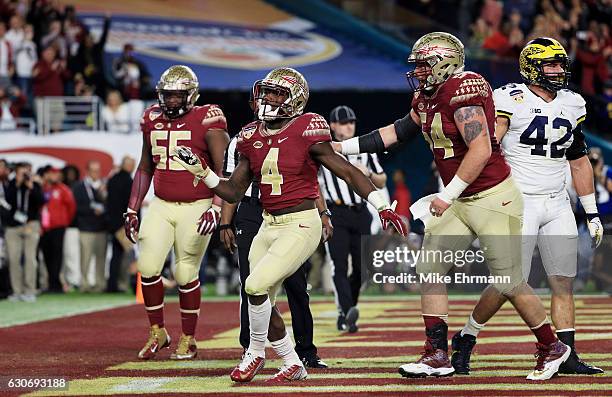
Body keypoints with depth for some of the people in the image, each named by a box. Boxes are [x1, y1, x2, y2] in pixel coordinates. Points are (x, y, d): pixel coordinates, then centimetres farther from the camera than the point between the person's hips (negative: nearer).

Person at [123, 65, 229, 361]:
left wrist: (216, 208, -22)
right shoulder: (153, 120, 7)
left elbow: (223, 169, -11)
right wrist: (132, 209, 15)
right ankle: (157, 333, 12)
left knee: (186, 275, -1)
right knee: (148, 267, -5)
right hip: (161, 206, 5)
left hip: (195, 208, -5)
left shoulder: (207, 120, -10)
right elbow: (145, 168, 18)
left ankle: (188, 339, 15)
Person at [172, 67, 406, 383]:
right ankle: (293, 365, 26)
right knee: (263, 302, 8)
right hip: (269, 226, 7)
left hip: (301, 225, -7)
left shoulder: (306, 132, -12)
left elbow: (348, 172, -7)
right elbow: (234, 192, 12)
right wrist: (201, 171, -1)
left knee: (256, 286, -18)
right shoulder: (252, 137, 6)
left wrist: (383, 207, -10)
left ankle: (256, 353, 5)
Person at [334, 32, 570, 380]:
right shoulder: (426, 99, 9)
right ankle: (437, 356, 5)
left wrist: (448, 195, -23)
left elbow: (481, 151, -26)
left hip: (493, 197, -9)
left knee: (508, 281, -2)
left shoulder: (462, 92, -20)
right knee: (430, 268, 2)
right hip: (460, 202, 9)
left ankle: (552, 348, 17)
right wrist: (341, 148, 20)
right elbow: (395, 133, 21)